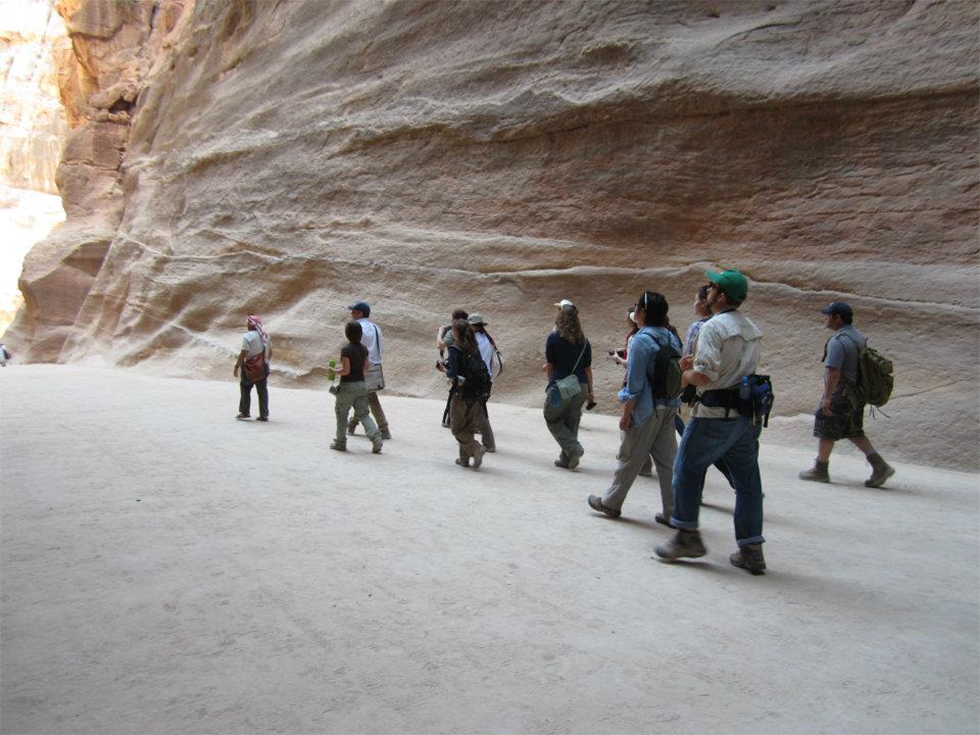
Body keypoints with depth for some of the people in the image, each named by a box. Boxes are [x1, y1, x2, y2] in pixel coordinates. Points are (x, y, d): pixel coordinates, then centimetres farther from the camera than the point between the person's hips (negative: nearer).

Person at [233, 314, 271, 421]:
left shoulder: (248, 336, -15)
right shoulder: (266, 336, 7)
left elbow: (243, 354, -18)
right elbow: (270, 353, 13)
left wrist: (236, 367, -12)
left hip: (250, 368, -6)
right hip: (263, 368, 6)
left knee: (245, 389, 10)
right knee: (263, 391, 8)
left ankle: (245, 412, 14)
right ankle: (264, 415, 8)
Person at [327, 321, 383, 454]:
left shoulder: (346, 350, -16)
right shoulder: (363, 349, 4)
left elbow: (346, 371, -18)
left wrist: (333, 371, -3)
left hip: (348, 386, -6)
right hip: (362, 384, 6)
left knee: (341, 414, 11)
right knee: (363, 414, 8)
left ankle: (340, 443, 20)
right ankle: (376, 437, -10)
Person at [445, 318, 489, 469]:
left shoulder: (455, 349, -13)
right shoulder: (474, 348, 6)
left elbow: (452, 373, -20)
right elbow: (481, 369, 8)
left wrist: (446, 372, 3)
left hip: (462, 393, -6)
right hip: (478, 393, 6)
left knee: (457, 428, 8)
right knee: (469, 427, 17)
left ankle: (476, 448, -11)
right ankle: (464, 458, 23)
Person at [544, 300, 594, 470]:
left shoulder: (554, 338, -7)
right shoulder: (583, 341, 5)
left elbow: (550, 365, 0)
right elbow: (587, 368, 8)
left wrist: (551, 382, 18)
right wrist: (590, 391, 15)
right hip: (580, 386, 5)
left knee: (552, 419, 11)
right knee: (571, 423, 13)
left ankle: (573, 448, -6)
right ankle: (566, 459, 19)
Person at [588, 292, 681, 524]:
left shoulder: (642, 340, -16)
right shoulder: (671, 337, 7)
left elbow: (635, 383, -17)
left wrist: (626, 413, -11)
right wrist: (672, 404, 18)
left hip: (647, 409, -7)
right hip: (669, 407, 7)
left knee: (630, 459, 7)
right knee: (667, 461, 10)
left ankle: (611, 503, 22)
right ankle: (672, 512, 14)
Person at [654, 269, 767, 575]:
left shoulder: (714, 327, -13)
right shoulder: (753, 330, 13)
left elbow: (703, 376, -21)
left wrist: (686, 375, 0)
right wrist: (696, 362, 12)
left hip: (715, 413, -8)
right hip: (747, 414, 8)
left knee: (687, 469, 7)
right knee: (747, 480, 10)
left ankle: (687, 535, 13)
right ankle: (751, 550, 16)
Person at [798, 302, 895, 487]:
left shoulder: (838, 341, -20)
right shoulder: (859, 337, 10)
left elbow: (833, 371, -25)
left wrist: (827, 397, -22)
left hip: (841, 395, -9)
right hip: (857, 393, 9)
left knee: (826, 431, 4)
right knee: (854, 432, 18)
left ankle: (820, 470, 14)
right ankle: (880, 466, 13)